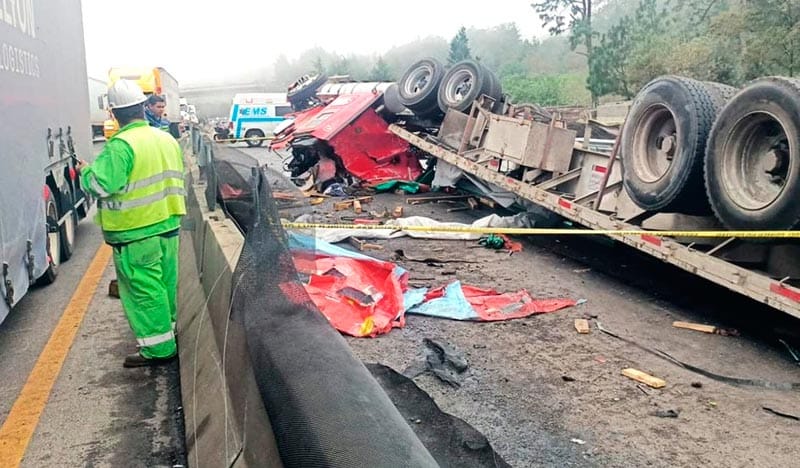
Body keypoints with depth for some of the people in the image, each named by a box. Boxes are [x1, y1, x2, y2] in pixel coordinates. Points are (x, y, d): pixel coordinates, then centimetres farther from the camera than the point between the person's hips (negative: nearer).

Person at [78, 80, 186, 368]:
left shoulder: (121, 145, -18)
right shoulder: (167, 140, 7)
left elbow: (102, 184, -23)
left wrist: (85, 171, -5)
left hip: (135, 233, -7)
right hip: (168, 225, 8)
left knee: (143, 290, 2)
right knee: (165, 283, 19)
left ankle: (159, 349, 7)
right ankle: (168, 330, 34)